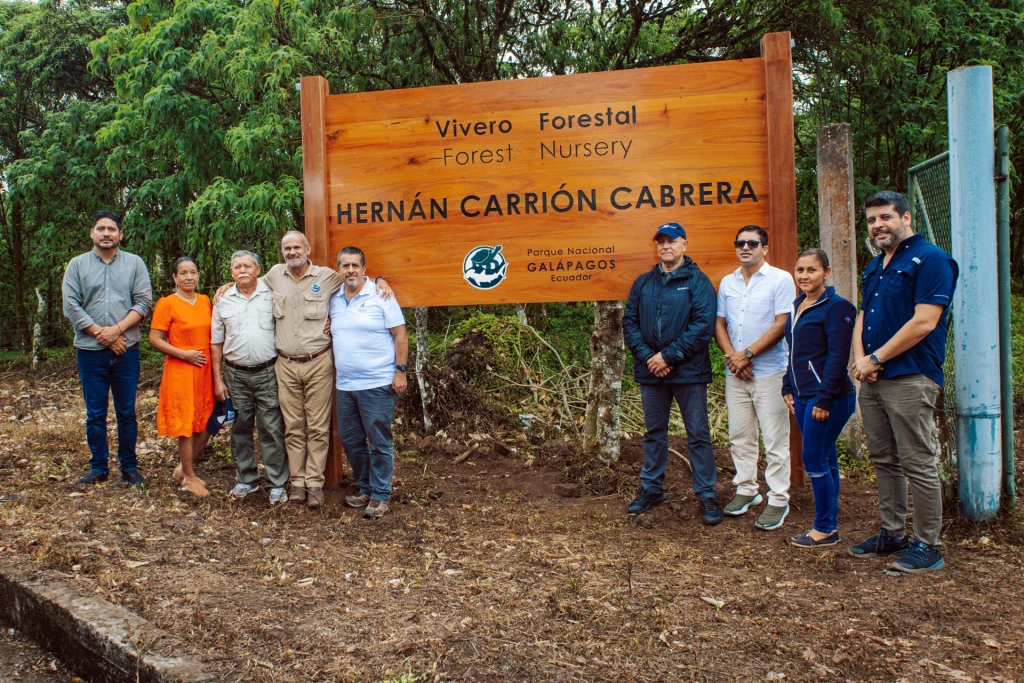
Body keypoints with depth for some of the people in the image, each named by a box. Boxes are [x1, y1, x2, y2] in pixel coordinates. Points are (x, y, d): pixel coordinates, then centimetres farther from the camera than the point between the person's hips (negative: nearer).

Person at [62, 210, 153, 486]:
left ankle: (129, 467, 15)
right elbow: (71, 306, -1)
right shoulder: (77, 265, 7)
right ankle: (98, 467, 18)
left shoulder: (134, 263, 6)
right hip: (90, 351, 1)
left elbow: (144, 302, -2)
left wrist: (117, 329, -13)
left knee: (127, 412, 5)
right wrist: (100, 333, -9)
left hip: (126, 350, 0)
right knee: (95, 414, 7)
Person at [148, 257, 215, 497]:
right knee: (185, 425, 2)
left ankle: (183, 469, 28)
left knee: (206, 424, 8)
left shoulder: (205, 301, 11)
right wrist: (184, 354, -16)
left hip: (205, 371, 6)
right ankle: (189, 477, 16)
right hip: (180, 371, -6)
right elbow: (154, 339, -10)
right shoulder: (167, 304, -7)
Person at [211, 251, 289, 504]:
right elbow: (216, 344, 11)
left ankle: (277, 484, 7)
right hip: (236, 375, 3)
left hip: (267, 372, -3)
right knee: (240, 429, 11)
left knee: (272, 429, -1)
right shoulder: (223, 302, 7)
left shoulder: (271, 294, 0)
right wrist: (217, 379, 6)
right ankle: (246, 479, 25)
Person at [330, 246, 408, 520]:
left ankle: (380, 495, 11)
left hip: (377, 384, -6)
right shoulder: (334, 300, 10)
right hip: (344, 385, 7)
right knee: (350, 440, 14)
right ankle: (365, 489, 29)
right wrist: (325, 332, 5)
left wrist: (400, 371, -12)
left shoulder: (380, 296, -6)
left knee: (379, 443, 0)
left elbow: (400, 335, -8)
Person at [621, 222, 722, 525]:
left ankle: (707, 495, 12)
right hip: (650, 372, 4)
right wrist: (647, 356, -10)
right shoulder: (643, 282, 10)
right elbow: (629, 322, 5)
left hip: (688, 372, -4)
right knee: (654, 432, 15)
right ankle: (651, 488, 27)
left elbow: (703, 326, -13)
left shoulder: (698, 281, -4)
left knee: (698, 434, 2)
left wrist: (668, 356, -17)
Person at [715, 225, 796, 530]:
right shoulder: (727, 282, 12)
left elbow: (782, 324, -10)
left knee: (775, 439, -2)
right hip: (735, 373, 5)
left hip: (770, 371, -5)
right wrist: (731, 356, -6)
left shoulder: (780, 279, -4)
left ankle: (778, 500, 7)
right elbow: (719, 324, 11)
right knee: (740, 435, 11)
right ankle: (746, 490, 24)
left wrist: (747, 354, -13)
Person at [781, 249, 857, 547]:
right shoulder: (798, 306, 14)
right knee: (825, 460, 13)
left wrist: (825, 399, -19)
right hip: (803, 397, 8)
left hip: (829, 397, -8)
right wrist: (788, 388, 13)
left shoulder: (836, 307, -12)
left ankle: (825, 529, 8)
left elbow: (837, 357, -17)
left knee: (815, 460, -5)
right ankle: (830, 524, 21)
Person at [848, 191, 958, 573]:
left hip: (910, 379, -8)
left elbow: (924, 322, -17)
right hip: (872, 382, 8)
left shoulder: (930, 260, -8)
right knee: (884, 461, 14)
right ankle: (892, 534, 26)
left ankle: (928, 547, 8)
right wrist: (860, 359, -2)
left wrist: (876, 359, -13)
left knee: (918, 465, -3)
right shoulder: (874, 267, 19)